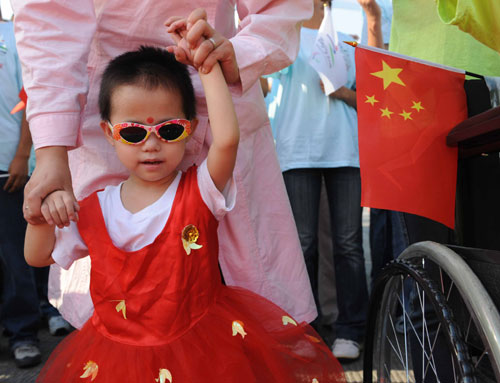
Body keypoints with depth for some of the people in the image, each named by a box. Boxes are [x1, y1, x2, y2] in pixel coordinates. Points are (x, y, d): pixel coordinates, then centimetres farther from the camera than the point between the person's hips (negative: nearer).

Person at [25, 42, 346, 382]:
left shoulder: (200, 191, -10)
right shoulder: (94, 210, 0)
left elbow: (227, 138, -29)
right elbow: (38, 257, 11)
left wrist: (206, 63, -22)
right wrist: (42, 217, -10)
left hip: (204, 347, -3)